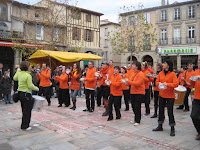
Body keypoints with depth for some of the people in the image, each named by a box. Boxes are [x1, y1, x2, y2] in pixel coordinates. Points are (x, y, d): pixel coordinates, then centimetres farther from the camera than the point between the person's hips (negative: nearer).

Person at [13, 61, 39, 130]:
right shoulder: (28, 75, -19)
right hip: (26, 94, -9)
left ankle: (23, 125, 27)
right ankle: (25, 126, 8)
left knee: (24, 110, 19)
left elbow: (15, 78, 25)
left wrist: (18, 70, 32)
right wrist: (36, 88, -3)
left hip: (20, 93, 9)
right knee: (27, 111, 1)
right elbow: (30, 86, -20)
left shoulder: (19, 73, 5)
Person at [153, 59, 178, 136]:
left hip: (170, 96, -5)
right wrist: (159, 83, -10)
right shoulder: (160, 73, 6)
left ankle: (172, 129, 11)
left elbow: (176, 84, -15)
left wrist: (167, 84, -26)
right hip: (161, 95, 5)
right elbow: (157, 81, 11)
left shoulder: (172, 74, -9)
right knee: (161, 110, 13)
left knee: (170, 111, -3)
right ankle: (160, 126, 28)